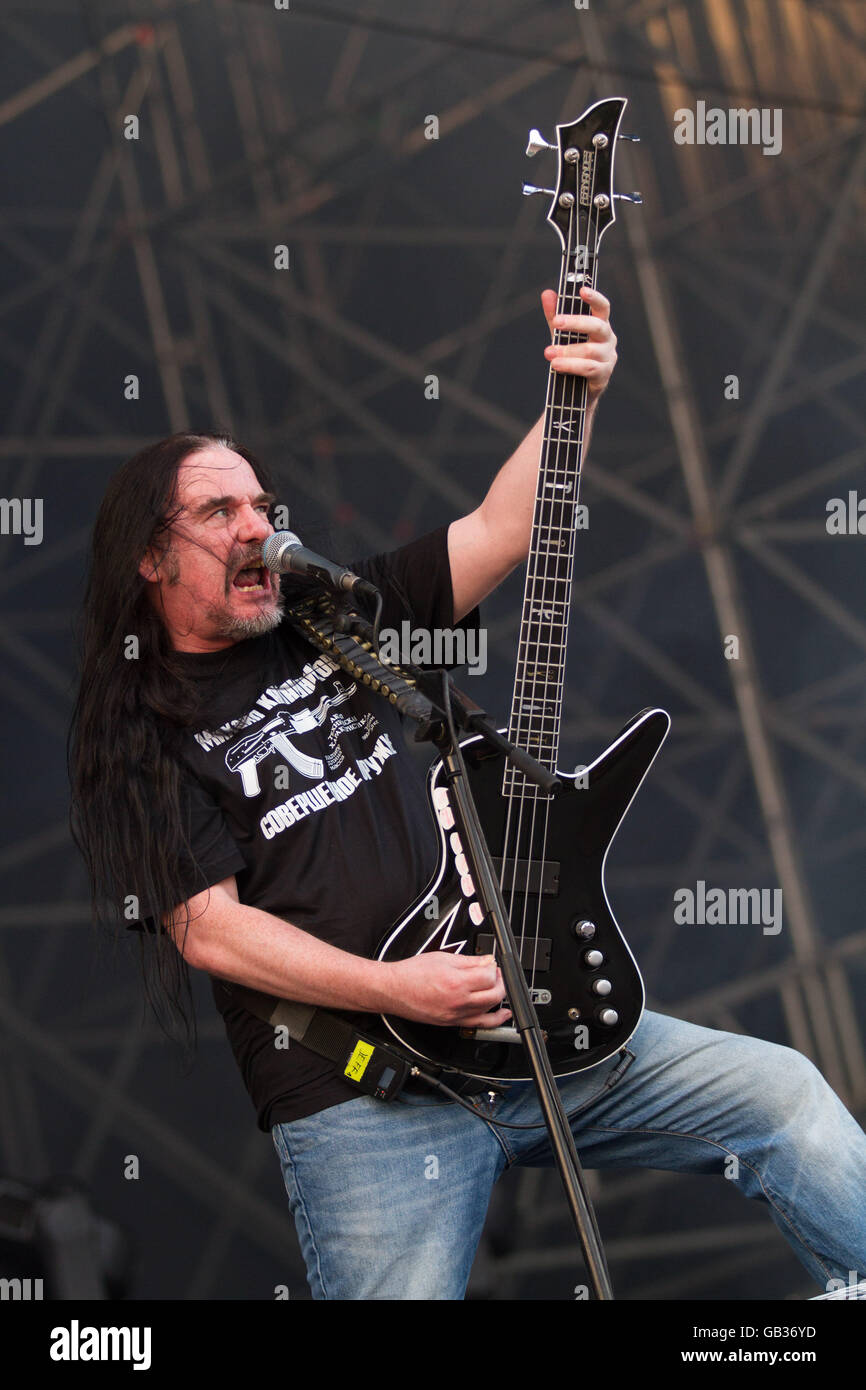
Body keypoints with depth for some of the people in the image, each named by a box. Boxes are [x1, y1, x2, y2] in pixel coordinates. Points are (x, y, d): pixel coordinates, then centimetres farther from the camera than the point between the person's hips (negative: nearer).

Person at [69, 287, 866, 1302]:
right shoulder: (141, 732, 1)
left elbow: (503, 529, 8)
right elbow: (206, 925, -10)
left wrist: (579, 392, -7)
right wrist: (392, 990, -19)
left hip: (528, 1016, 5)